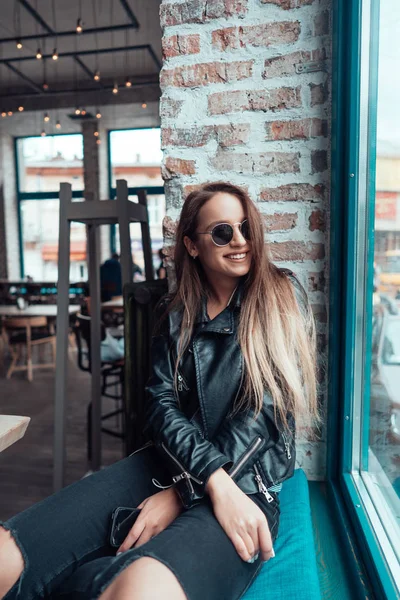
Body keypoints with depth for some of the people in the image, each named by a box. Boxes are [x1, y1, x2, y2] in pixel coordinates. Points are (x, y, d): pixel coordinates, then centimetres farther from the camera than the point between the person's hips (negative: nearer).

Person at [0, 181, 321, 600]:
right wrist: (215, 480, -19)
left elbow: (269, 407, -8)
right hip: (165, 465, 3)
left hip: (248, 481, -2)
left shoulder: (282, 297, 0)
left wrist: (183, 492, -12)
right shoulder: (175, 312, 10)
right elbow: (162, 403, -1)